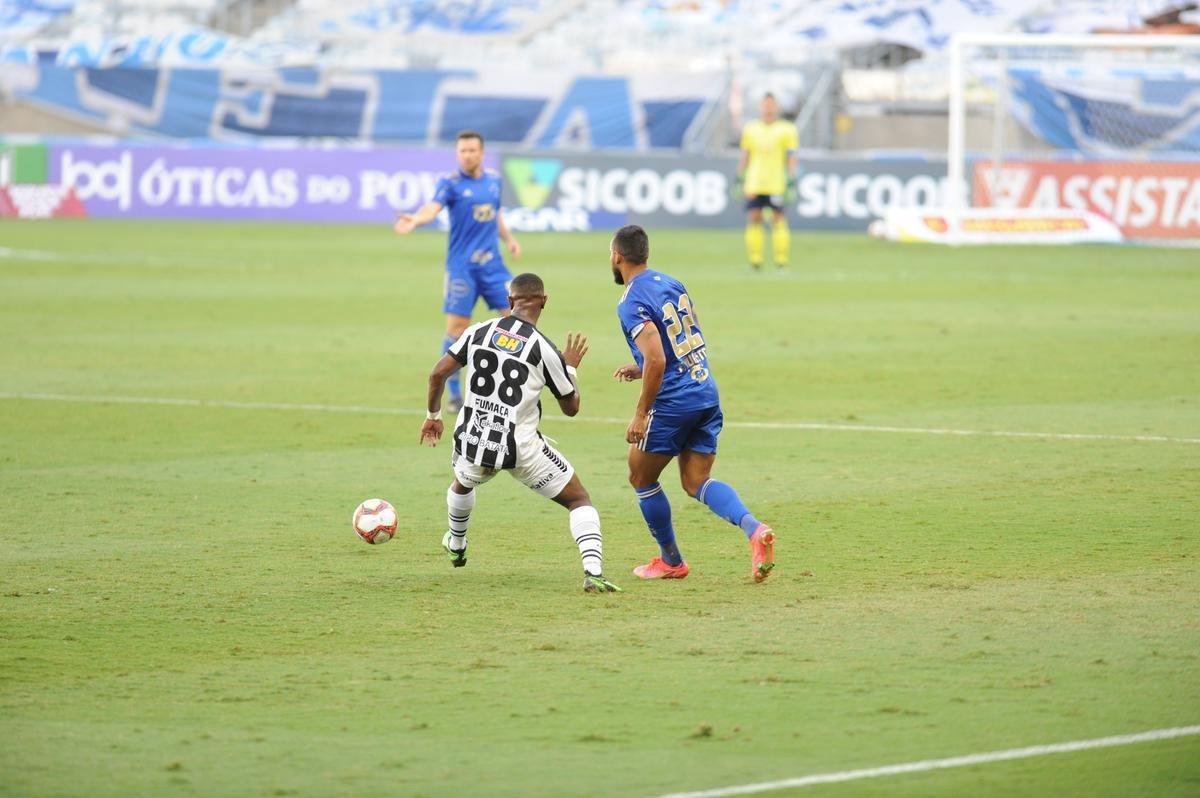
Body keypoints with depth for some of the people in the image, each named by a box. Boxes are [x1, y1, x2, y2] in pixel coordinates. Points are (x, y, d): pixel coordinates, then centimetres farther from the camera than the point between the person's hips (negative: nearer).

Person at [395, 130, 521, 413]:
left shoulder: (494, 180, 8)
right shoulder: (451, 184, -8)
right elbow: (433, 207, -28)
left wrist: (508, 237, 15)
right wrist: (415, 220, -47)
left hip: (492, 263, 4)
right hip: (462, 266, -4)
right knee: (457, 327, -4)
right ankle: (455, 395, 7)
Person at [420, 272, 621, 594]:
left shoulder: (480, 332, 0)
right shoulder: (543, 349, -9)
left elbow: (438, 374, 1)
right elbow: (571, 407, 0)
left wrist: (433, 416, 16)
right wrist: (571, 367, 16)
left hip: (473, 443, 4)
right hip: (521, 449, -4)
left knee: (462, 484, 39)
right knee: (579, 501, 7)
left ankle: (456, 546, 62)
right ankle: (593, 572, -15)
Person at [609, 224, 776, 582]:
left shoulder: (632, 303, -15)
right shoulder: (673, 284, 11)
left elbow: (657, 361, -24)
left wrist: (641, 414, -17)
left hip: (674, 402, -8)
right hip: (708, 395, 8)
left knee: (641, 479, 13)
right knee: (697, 482, 11)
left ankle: (671, 561, 22)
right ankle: (754, 529, -13)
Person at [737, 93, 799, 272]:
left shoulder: (786, 129, 3)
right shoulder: (750, 128, 12)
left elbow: (791, 157, 0)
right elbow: (744, 156, 17)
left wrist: (791, 181, -8)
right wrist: (739, 179, 13)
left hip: (777, 185, -3)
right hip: (754, 184, 3)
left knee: (778, 220, -6)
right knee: (753, 220, -1)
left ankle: (782, 260, -3)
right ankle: (755, 260, 3)